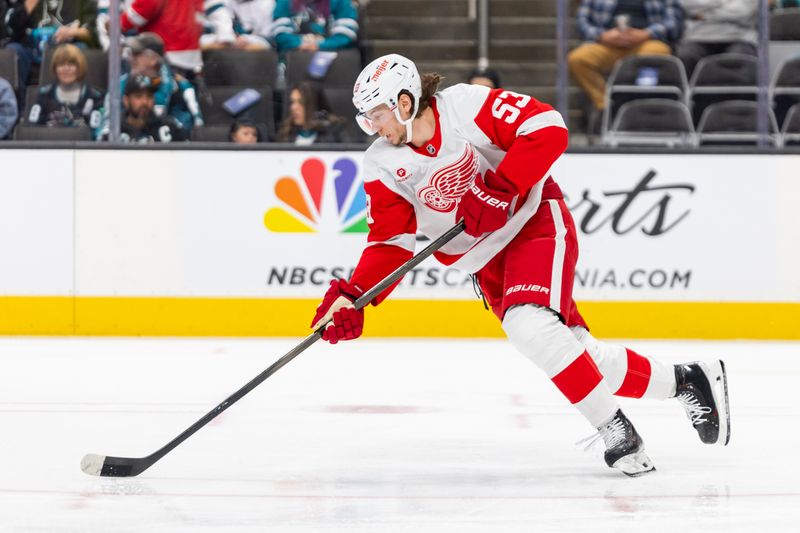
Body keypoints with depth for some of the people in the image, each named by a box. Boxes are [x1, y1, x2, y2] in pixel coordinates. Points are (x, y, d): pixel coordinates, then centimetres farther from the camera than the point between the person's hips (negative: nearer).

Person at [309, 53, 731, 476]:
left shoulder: (467, 105, -19)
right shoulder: (383, 167, -4)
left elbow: (549, 128, -22)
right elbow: (391, 241, -3)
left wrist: (500, 185, -28)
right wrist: (353, 295, -17)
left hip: (536, 222, -6)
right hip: (485, 259, 6)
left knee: (529, 327, -29)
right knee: (578, 357, 1)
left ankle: (613, 427, -18)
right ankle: (684, 382, 19)